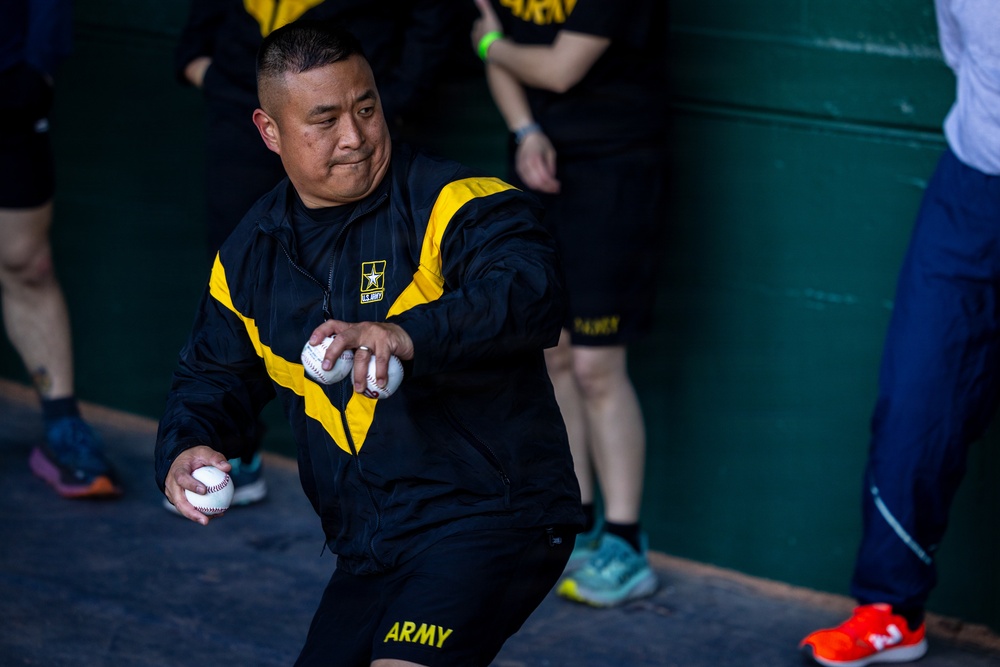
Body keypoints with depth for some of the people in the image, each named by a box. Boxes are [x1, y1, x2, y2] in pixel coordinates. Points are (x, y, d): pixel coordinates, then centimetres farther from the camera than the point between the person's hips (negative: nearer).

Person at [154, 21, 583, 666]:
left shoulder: (449, 203, -12)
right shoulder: (248, 257, 9)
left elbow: (533, 287, -30)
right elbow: (215, 376, 20)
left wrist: (411, 336, -45)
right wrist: (188, 449, -2)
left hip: (490, 520, -7)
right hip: (371, 553, 7)